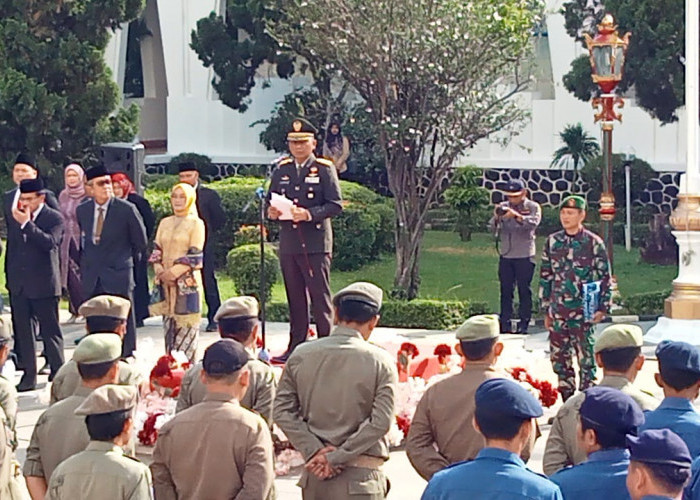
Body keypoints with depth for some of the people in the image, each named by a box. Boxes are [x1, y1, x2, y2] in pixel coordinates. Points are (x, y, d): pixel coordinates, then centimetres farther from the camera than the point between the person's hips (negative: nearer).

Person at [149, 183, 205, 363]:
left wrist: (173, 273, -13)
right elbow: (157, 250, 12)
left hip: (186, 281, -5)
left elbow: (194, 256, -8)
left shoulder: (196, 223, -1)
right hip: (165, 281, 5)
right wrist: (160, 271, -5)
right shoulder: (165, 223, 15)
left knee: (186, 325, -6)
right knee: (168, 322, 4)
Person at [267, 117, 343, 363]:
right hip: (288, 244, 5)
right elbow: (271, 202, 19)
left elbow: (335, 205, -7)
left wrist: (309, 214, -20)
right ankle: (295, 347, 16)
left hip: (315, 244, -5)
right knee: (295, 298, 10)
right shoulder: (281, 170, 14)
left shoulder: (324, 169, -1)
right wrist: (272, 212, -4)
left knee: (320, 297, -5)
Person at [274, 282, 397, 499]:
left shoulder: (301, 355, 4)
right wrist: (335, 456, -10)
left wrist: (315, 451, -5)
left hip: (314, 475, 4)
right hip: (360, 478, -4)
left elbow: (283, 412, 1)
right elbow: (380, 422, -12)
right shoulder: (380, 361, -5)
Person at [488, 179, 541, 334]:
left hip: (525, 256, -3)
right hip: (505, 256, 4)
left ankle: (523, 325, 3)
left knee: (524, 291, 0)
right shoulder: (503, 206, 10)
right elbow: (492, 228, 3)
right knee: (505, 291, 5)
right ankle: (505, 325, 8)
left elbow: (533, 223, -18)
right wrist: (496, 218, -18)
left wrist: (517, 216, -32)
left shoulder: (533, 207, 1)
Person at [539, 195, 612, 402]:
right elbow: (545, 276, 13)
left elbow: (604, 277, 0)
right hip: (557, 313, 4)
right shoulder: (552, 242, 8)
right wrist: (546, 310, 11)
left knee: (586, 360, -1)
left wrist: (602, 308, -8)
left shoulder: (593, 243, -3)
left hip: (583, 313, -4)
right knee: (559, 360, 8)